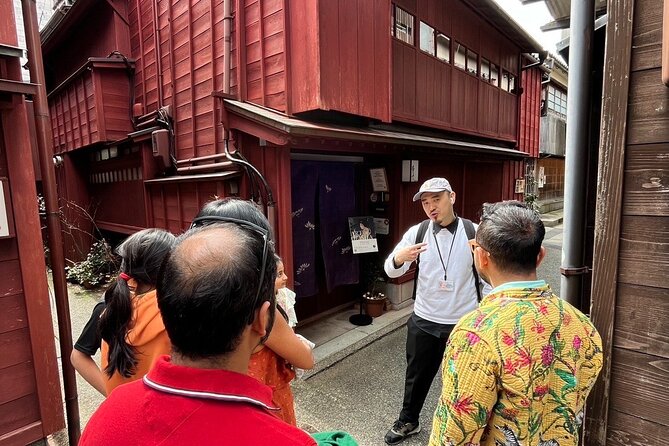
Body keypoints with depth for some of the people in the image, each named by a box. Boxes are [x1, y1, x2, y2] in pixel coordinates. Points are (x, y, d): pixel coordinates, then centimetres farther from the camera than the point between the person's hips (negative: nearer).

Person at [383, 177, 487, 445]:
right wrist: (399, 258, -32)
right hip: (423, 321, 2)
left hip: (464, 322, -1)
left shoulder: (474, 232, -11)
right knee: (417, 374, 20)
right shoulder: (417, 232, -8)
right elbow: (391, 271, -10)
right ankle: (408, 421, 45)